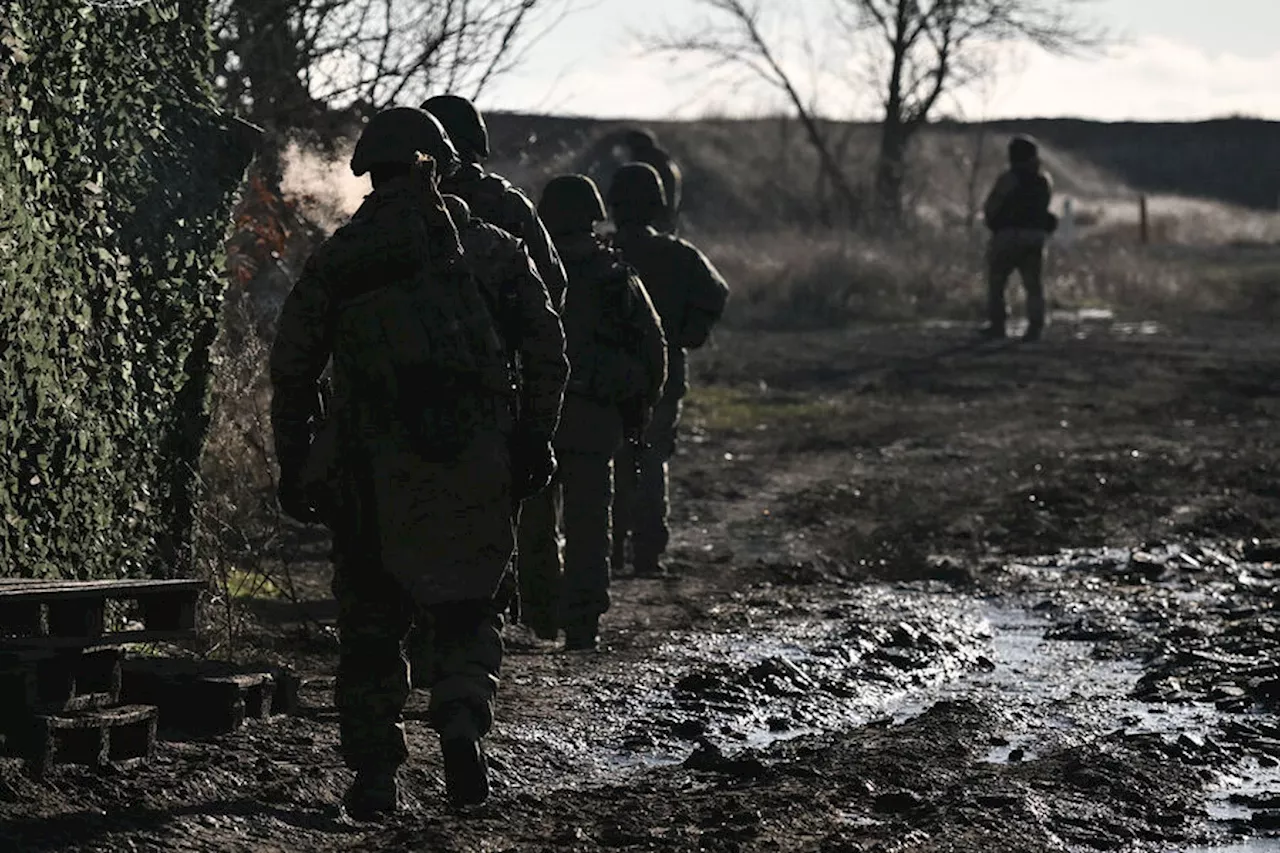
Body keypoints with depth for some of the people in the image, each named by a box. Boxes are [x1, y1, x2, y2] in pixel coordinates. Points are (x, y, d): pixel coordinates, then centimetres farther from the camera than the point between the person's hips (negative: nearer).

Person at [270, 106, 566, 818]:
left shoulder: (334, 259, 8)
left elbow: (293, 367, 9)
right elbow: (545, 338, 1)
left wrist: (294, 465, 17)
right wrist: (537, 435, 5)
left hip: (375, 467, 0)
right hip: (476, 463, 0)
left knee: (371, 620, 10)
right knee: (471, 610, 13)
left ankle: (376, 774, 7)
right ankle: (463, 721, -13)